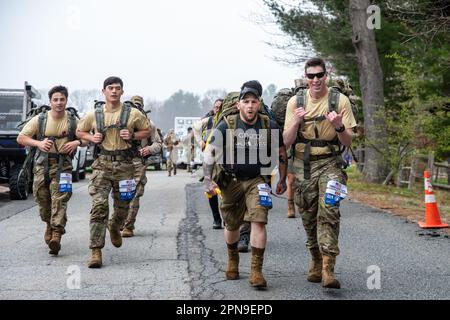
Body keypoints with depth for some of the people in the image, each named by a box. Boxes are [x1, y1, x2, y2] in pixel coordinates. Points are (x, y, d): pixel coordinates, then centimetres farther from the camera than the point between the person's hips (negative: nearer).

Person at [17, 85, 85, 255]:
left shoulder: (73, 121, 3)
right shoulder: (39, 119, 2)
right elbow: (21, 138, 4)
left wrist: (77, 142, -11)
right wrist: (38, 143, -14)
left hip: (63, 165, -2)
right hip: (42, 164, 2)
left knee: (60, 200, -15)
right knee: (42, 198, 9)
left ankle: (56, 236, -22)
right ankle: (49, 224, 37)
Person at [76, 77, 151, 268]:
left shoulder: (133, 114, 3)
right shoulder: (94, 115, 6)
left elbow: (147, 131, 14)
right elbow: (79, 131, 20)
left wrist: (132, 135, -5)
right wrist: (91, 138, -2)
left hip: (124, 165, 1)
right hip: (102, 164, -1)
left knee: (122, 206, 12)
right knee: (99, 205, -14)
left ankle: (114, 228, 48)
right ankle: (96, 251, -13)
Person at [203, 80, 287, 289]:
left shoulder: (269, 126, -5)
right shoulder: (227, 125, -10)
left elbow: (281, 153, 9)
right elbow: (210, 152, -7)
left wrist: (282, 180, 12)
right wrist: (208, 179, -15)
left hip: (257, 180, 0)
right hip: (231, 181, 1)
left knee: (259, 222, -16)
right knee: (232, 225, 12)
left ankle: (256, 271, -11)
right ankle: (232, 261, 40)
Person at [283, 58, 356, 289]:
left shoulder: (340, 101, -2)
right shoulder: (295, 102, 3)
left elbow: (348, 142, -1)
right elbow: (287, 142, 1)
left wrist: (339, 127, -22)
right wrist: (296, 122, -18)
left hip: (329, 163, -3)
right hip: (303, 165, 3)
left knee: (328, 209, -20)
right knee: (309, 216, 7)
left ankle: (328, 268, -22)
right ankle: (316, 261, 26)